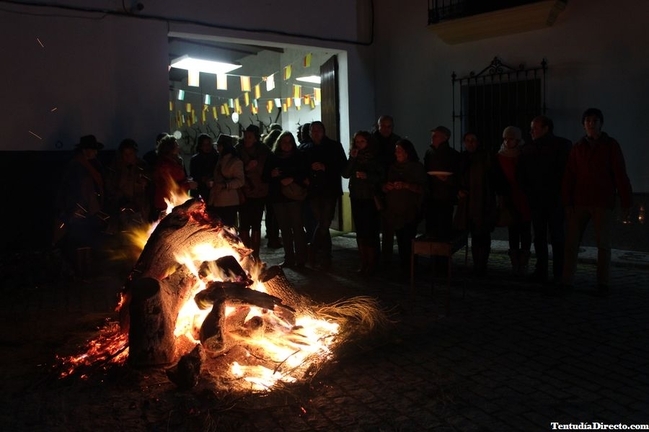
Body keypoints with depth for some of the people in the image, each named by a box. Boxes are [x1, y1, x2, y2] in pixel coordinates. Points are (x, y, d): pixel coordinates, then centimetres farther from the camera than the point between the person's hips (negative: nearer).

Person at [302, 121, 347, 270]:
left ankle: (314, 253, 5)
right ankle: (325, 257, 15)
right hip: (314, 191, 3)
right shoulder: (307, 150, 13)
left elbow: (343, 165, -2)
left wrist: (325, 167, -13)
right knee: (321, 224, 5)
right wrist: (306, 178, -4)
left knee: (324, 223, -9)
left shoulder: (334, 146, 4)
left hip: (330, 190, -3)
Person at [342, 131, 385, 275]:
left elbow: (381, 176, -6)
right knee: (360, 232, 5)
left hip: (371, 198, -4)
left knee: (371, 231, -7)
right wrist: (352, 159, -10)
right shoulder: (354, 157, 10)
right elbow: (345, 174, -1)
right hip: (356, 198, 4)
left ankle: (372, 264, 1)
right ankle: (363, 263, 11)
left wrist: (367, 176, -20)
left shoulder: (375, 157, -1)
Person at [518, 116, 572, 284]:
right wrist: (528, 192, 4)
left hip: (556, 199, -4)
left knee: (557, 236, -4)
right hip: (535, 200, 5)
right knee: (539, 236, 6)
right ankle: (541, 272, 12)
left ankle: (559, 275, 2)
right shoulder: (528, 149, 12)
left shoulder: (562, 145, -1)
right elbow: (520, 174, 15)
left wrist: (559, 192, -10)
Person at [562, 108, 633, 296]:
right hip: (580, 203, 3)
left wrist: (626, 203, -5)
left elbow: (620, 175, -1)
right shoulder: (577, 147, 8)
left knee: (603, 244, 2)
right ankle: (566, 281, 6)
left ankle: (603, 284, 10)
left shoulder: (611, 145, 1)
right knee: (571, 242, 0)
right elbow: (569, 177, 6)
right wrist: (567, 203, -1)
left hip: (602, 203, -2)